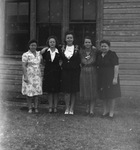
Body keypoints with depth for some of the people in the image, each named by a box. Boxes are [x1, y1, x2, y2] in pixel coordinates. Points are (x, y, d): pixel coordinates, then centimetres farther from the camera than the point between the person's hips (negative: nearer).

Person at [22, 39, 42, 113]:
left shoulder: (39, 54, 9)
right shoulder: (25, 55, -7)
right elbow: (23, 66, -11)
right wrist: (25, 77, -16)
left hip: (37, 76, 4)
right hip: (29, 76, -4)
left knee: (37, 91, 3)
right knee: (29, 92, -1)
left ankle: (36, 108, 9)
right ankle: (30, 108, 8)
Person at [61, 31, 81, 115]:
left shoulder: (77, 48, 0)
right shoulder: (62, 48, 7)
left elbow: (79, 61, -1)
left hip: (75, 71, -1)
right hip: (65, 71, 1)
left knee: (74, 91, 3)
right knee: (66, 90, 2)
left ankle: (71, 108, 12)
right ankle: (67, 108, 12)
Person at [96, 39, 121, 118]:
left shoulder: (112, 55, -9)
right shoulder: (99, 55, 11)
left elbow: (116, 66, -13)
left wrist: (115, 78, -19)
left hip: (110, 77, -6)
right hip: (102, 78, 6)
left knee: (111, 95, -1)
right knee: (103, 95, 9)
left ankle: (111, 112, 8)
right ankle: (105, 111, 20)